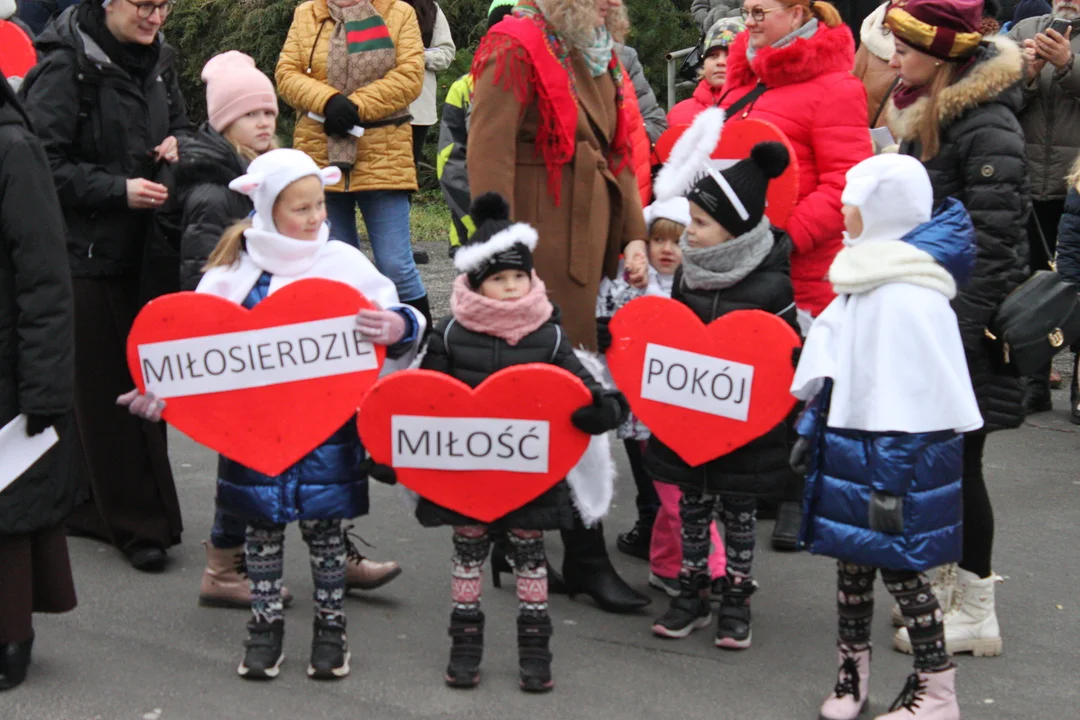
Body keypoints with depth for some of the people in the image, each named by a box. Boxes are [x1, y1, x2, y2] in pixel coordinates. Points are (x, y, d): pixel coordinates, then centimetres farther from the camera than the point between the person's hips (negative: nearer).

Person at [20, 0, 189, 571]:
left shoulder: (155, 58, 7)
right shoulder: (65, 67, -14)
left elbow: (178, 120, 24)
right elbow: (45, 164, -16)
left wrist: (177, 143, 1)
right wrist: (120, 189, -22)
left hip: (144, 250, 7)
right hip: (85, 251, -7)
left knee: (142, 377, 10)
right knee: (103, 385, 0)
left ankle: (91, 503, 25)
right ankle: (137, 522, 7)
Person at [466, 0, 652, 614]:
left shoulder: (602, 58, 19)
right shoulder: (516, 49, -9)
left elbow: (620, 152, 21)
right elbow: (490, 155, -16)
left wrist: (633, 234, 11)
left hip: (590, 248, 8)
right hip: (540, 252, -8)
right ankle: (586, 559, 2)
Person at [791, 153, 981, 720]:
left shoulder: (911, 296, -20)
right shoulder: (864, 279, 9)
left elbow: (912, 397, -22)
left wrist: (892, 478, -22)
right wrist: (812, 429, 21)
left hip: (898, 456, -9)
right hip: (849, 442, 9)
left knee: (900, 565, -1)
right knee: (851, 559, 14)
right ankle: (852, 672, 27)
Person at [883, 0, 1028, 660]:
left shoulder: (988, 128, -18)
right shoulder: (927, 116, 11)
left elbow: (994, 239, -21)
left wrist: (961, 327, -23)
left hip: (969, 317, -9)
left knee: (958, 457, -2)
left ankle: (976, 615, 8)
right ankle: (961, 587, 23)